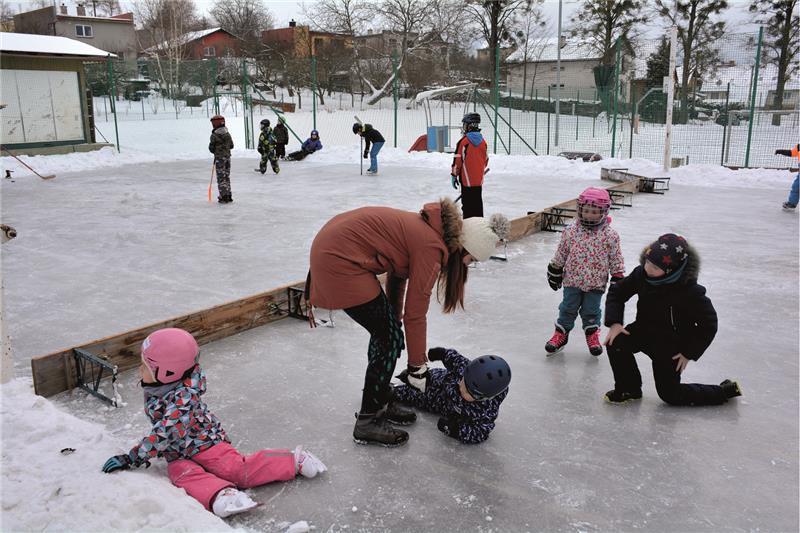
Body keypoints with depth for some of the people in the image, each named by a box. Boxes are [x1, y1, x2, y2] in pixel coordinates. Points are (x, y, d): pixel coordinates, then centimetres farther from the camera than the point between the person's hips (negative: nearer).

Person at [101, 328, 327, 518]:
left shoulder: (183, 398, -30)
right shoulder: (155, 388, -2)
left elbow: (163, 435, -33)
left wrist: (130, 458, -30)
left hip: (206, 443, -8)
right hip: (178, 455, 8)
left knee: (239, 470, -17)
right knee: (183, 474, -24)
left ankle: (295, 460, -9)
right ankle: (221, 495, -44)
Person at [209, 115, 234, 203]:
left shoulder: (214, 135, -12)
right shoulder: (227, 133, 6)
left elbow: (211, 148, -6)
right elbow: (231, 145, 11)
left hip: (219, 158, -6)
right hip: (227, 156, 6)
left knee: (221, 177, -2)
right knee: (227, 176, 14)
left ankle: (223, 197, -3)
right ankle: (228, 196, 18)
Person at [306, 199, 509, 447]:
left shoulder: (426, 229, 8)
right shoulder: (432, 247, -18)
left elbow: (397, 273, 19)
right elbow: (415, 314, -12)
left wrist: (393, 321, 28)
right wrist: (417, 369, 0)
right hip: (339, 259, -10)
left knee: (386, 332, 17)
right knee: (390, 340, 0)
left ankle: (380, 404, 31)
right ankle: (367, 423, 12)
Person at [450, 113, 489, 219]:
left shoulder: (464, 141, -13)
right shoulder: (482, 141, 6)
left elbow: (457, 160, -11)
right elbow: (486, 160, 14)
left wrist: (454, 175, -2)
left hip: (467, 179, -6)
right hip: (479, 180, 6)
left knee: (467, 204, -2)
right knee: (478, 203, 14)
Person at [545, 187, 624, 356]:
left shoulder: (610, 235, -10)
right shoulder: (571, 230, -8)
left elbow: (616, 259, -2)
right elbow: (561, 253, 3)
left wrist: (617, 278, 0)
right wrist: (555, 271, 7)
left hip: (596, 282, -1)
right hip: (572, 279, 1)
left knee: (591, 311, 12)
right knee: (568, 309, 11)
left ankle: (592, 335, 33)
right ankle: (561, 333, 27)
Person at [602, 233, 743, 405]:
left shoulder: (690, 291, -31)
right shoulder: (641, 273, -18)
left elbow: (709, 324, -18)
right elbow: (617, 292, -3)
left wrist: (689, 352, -14)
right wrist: (614, 323, -15)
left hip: (671, 346, -4)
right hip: (644, 330, 5)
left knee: (670, 394, 4)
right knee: (616, 341, -20)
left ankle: (725, 391, 26)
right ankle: (629, 389, 4)